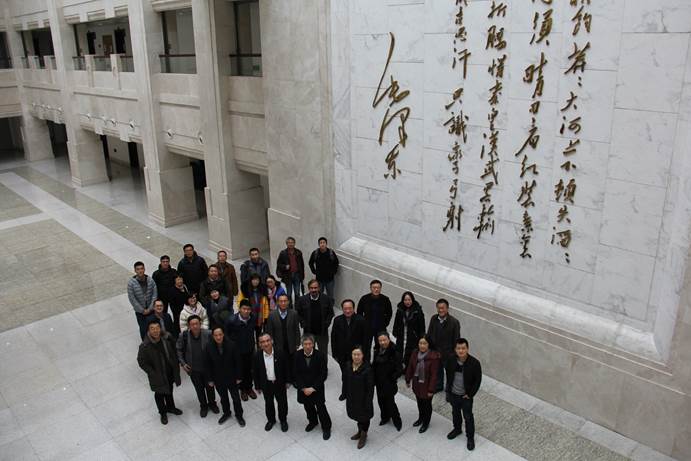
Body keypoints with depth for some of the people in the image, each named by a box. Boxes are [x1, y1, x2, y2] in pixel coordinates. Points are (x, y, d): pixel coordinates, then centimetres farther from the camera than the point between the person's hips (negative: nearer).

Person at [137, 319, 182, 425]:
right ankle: (163, 413, 48)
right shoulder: (144, 346, -29)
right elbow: (141, 362, -16)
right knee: (159, 394, 21)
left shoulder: (167, 338, -19)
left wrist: (176, 366, 0)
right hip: (158, 376, -3)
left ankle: (170, 407, 56)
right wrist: (153, 374, -17)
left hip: (170, 372, 3)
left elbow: (174, 351, 0)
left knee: (169, 391, 28)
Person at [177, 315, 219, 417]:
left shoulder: (208, 334, -23)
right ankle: (203, 406, 44)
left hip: (207, 367, -1)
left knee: (209, 386, 20)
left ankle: (212, 403, 46)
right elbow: (179, 350, -1)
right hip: (193, 369, 1)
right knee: (199, 388, 19)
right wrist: (182, 363, -7)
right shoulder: (184, 336, -19)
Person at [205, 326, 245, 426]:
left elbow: (237, 362, -12)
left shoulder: (231, 345, -21)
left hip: (231, 378, -2)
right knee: (223, 398, 21)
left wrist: (238, 377, -8)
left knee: (236, 397, 12)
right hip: (218, 379, 2)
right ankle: (226, 413, 44)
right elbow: (208, 365, -4)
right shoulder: (209, 347, -14)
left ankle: (239, 415, 33)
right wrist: (210, 379, -1)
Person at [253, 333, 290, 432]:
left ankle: (283, 420, 39)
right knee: (268, 403, 20)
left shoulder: (280, 353, -19)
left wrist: (287, 382, 0)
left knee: (282, 403, 16)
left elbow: (286, 368, -6)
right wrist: (258, 386, 0)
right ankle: (271, 420, 44)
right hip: (266, 384, 1)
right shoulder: (257, 356, -17)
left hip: (280, 383, -1)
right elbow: (255, 372, -5)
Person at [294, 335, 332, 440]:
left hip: (317, 389, -3)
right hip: (303, 389, 3)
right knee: (308, 407, 19)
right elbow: (296, 373, -5)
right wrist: (303, 388, -12)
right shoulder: (298, 355, -11)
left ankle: (326, 427, 27)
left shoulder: (320, 355, -19)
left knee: (321, 408, 4)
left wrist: (313, 388, -16)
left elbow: (323, 374, -15)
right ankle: (312, 422, 46)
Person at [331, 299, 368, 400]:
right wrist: (334, 353, 0)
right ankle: (345, 392, 38)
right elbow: (333, 338, 0)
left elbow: (365, 339, -9)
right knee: (344, 375, 18)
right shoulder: (337, 320, -7)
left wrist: (365, 355, -9)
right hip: (342, 355, 2)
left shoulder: (361, 321, -15)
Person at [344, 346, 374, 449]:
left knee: (364, 416, 16)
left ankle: (363, 435, 42)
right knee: (357, 415, 25)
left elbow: (370, 388, -20)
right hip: (352, 398, 5)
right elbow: (346, 382, 3)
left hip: (363, 398, -5)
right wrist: (346, 395, 7)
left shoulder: (367, 369, -27)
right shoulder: (348, 366, -10)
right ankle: (360, 431, 52)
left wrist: (368, 402, -17)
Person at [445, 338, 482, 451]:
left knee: (468, 417, 14)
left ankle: (470, 437, 34)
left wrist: (470, 394, -12)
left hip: (465, 396, -3)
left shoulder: (474, 363, -23)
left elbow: (478, 380, -13)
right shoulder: (451, 361, -14)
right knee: (455, 413, 25)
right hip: (453, 394, 3)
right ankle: (457, 429, 50)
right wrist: (448, 391, 5)